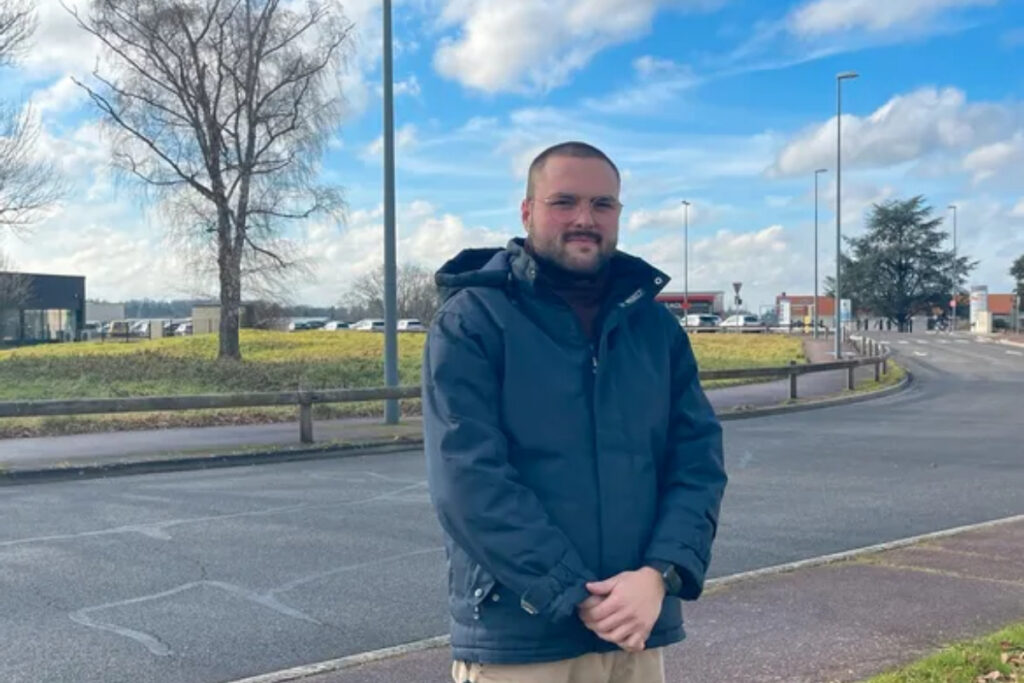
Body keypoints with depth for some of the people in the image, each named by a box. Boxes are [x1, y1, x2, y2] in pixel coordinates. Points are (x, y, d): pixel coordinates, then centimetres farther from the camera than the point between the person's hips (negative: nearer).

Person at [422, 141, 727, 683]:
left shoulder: (655, 323, 8)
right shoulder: (471, 321, -7)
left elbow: (699, 456, 2)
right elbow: (469, 480, -14)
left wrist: (661, 573, -13)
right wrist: (580, 597, -16)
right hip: (517, 640, -4)